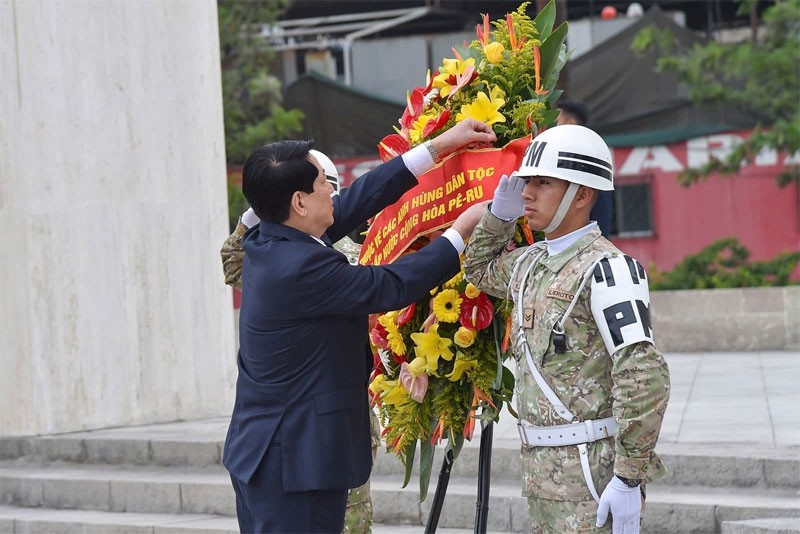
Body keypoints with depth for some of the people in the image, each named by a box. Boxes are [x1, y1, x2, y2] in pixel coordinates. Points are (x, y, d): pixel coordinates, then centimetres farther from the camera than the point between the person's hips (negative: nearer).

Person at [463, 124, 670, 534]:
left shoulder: (606, 267, -15)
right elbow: (479, 270, 35)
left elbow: (644, 377, -22)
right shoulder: (530, 262, 12)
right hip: (541, 468, 9)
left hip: (592, 472, -9)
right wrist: (500, 215, 15)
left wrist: (629, 479, -24)